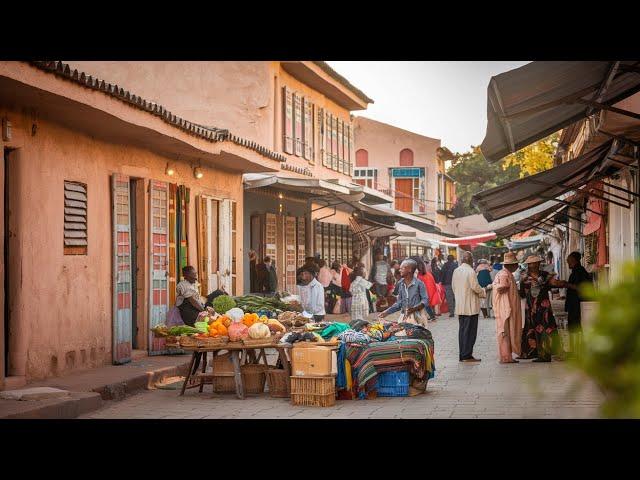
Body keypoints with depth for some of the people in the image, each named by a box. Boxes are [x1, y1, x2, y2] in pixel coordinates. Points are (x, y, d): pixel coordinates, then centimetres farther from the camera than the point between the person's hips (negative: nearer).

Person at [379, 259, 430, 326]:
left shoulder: (419, 283, -6)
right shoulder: (400, 284, 11)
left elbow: (425, 300, -10)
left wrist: (414, 308, -26)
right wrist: (387, 312, 9)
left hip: (416, 317, -5)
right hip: (404, 317, 5)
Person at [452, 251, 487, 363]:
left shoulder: (456, 271, 8)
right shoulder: (470, 271, -15)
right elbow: (475, 287, -17)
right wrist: (483, 292, 2)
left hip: (459, 306, 7)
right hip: (470, 306, -7)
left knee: (462, 330, 11)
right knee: (470, 331, -4)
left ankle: (462, 355, 13)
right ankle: (467, 355, -5)